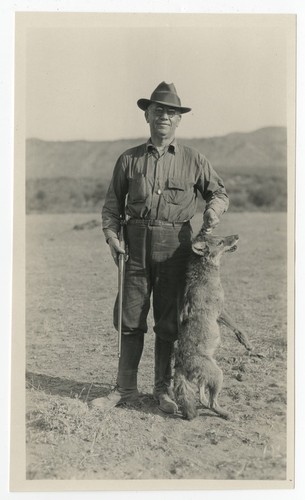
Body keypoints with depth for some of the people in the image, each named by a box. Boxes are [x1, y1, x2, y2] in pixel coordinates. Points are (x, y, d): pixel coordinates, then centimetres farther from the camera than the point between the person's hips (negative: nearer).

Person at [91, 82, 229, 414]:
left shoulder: (193, 160, 8)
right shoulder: (129, 159, 10)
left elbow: (219, 192, 16)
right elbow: (112, 203, 12)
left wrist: (213, 207, -6)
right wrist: (111, 233, -2)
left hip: (175, 246, -1)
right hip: (136, 244, 1)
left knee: (168, 321, 5)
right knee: (130, 318, 3)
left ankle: (163, 389, 18)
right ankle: (126, 388, 14)